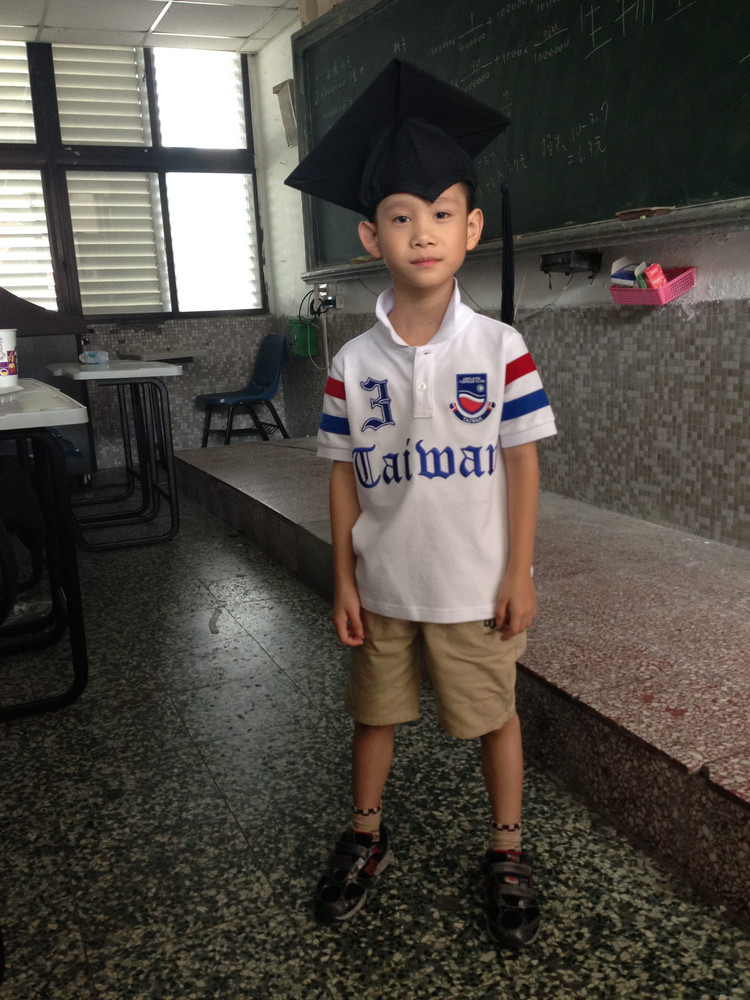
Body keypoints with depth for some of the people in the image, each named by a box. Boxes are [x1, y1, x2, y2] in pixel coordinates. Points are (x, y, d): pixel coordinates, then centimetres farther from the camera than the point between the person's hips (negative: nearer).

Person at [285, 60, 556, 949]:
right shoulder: (352, 363, -5)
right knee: (375, 712, 19)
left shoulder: (500, 349, -10)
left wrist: (519, 574, -7)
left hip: (476, 585, -2)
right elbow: (344, 475, 0)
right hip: (383, 584, 3)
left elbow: (521, 464, -7)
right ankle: (365, 837, 42)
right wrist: (343, 579, 0)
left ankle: (507, 854, 35)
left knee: (494, 716, 13)